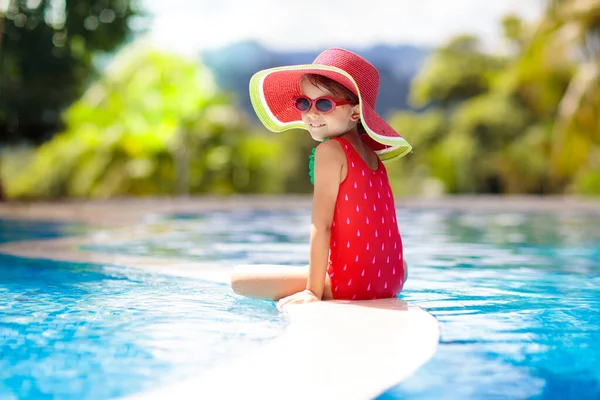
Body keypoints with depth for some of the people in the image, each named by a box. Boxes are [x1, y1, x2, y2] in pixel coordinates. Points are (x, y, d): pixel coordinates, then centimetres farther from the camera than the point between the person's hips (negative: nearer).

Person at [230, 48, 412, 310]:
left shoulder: (330, 150, -12)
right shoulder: (372, 155, 12)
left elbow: (321, 224, -15)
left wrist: (313, 292, -14)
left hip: (351, 285, -8)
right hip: (391, 283, 8)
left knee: (239, 278, 1)